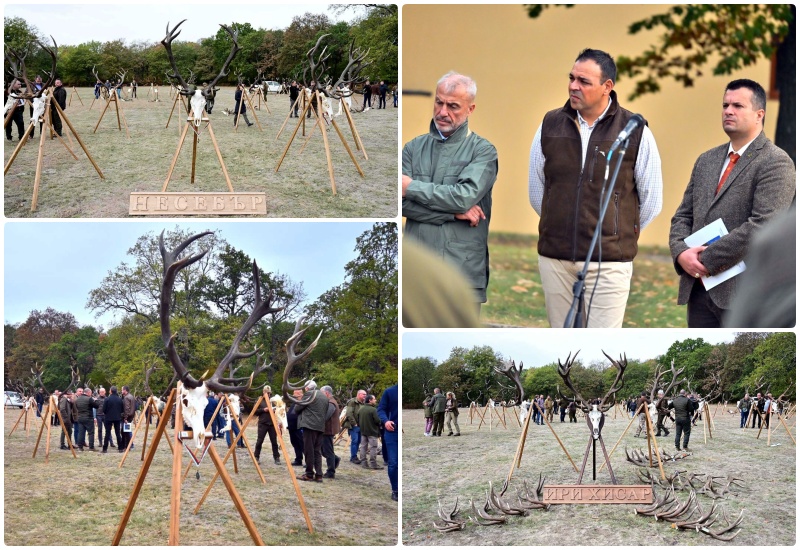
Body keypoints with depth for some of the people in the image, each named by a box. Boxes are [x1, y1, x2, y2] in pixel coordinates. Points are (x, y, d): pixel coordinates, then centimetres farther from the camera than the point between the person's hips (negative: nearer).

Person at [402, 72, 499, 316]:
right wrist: (453, 212, -11)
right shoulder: (413, 148, 10)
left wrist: (412, 187, -5)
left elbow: (465, 196, -14)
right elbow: (403, 203, -2)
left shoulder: (483, 151, 2)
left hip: (464, 276, -2)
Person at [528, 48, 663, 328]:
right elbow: (536, 191, 16)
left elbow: (651, 201, 6)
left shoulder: (635, 131, -4)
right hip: (555, 258, 3)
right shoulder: (550, 126, 4)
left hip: (609, 262, -3)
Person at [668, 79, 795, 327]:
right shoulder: (706, 160, 17)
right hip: (698, 289, 7)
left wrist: (707, 259, -16)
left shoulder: (776, 163, -7)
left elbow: (762, 226, -18)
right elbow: (682, 217, 17)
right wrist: (681, 253, -5)